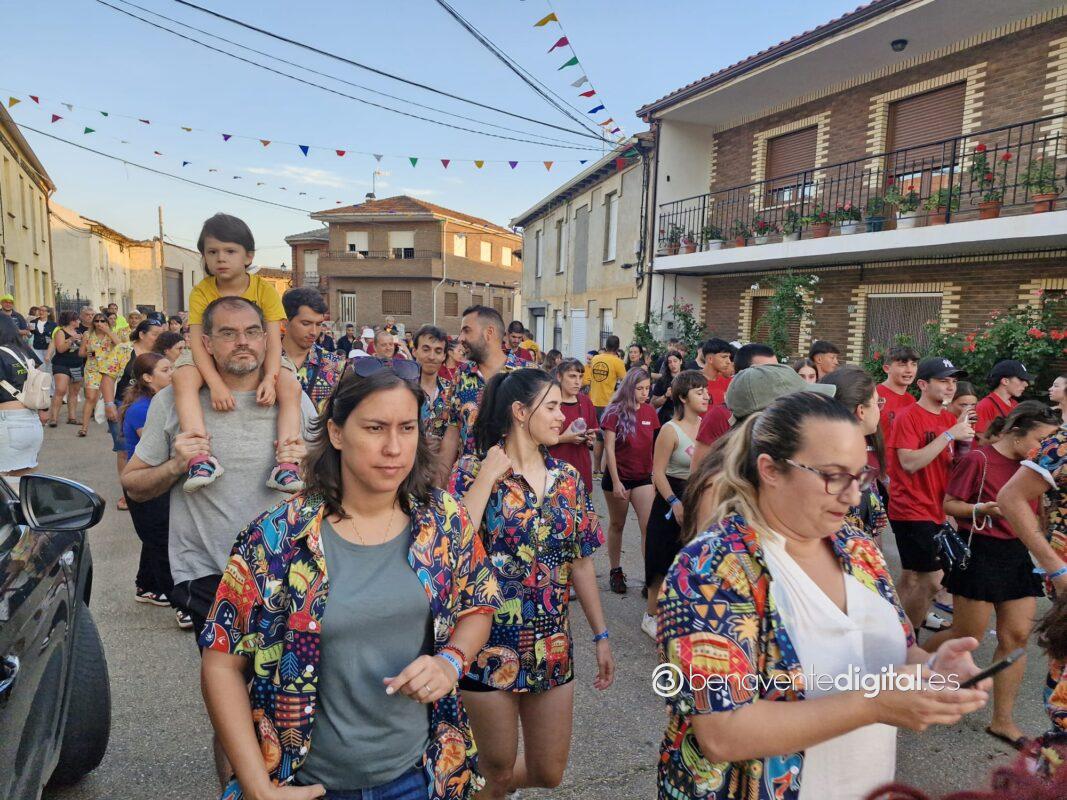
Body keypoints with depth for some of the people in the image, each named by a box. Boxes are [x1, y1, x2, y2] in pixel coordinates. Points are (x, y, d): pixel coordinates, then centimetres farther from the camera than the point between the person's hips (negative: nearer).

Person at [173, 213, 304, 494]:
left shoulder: (264, 289, -10)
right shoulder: (201, 291, -10)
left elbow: (273, 340, -16)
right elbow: (197, 341, -19)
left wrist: (270, 378, -34)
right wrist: (215, 383, -35)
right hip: (211, 358, 0)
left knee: (291, 388, -27)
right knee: (183, 377, -31)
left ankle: (285, 461, -32)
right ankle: (202, 456, -38)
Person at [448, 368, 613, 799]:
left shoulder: (568, 478, 3)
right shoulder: (472, 470, -10)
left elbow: (581, 562, 8)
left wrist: (601, 636, 9)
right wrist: (488, 476, -22)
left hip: (552, 645, 5)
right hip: (490, 644, -4)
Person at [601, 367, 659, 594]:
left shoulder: (649, 412, 1)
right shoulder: (614, 412, -10)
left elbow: (654, 445, 7)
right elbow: (609, 448, -11)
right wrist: (616, 482, -15)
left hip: (643, 477, 3)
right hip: (618, 477, -3)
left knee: (649, 526, -5)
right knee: (617, 525, 11)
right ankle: (616, 571, 25)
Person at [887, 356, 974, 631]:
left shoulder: (950, 419, 9)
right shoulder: (908, 416, -12)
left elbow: (952, 465, 15)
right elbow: (909, 463, -22)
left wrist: (964, 441, -4)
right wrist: (949, 435, -21)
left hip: (936, 510, 8)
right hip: (912, 510, -8)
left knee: (911, 578, 15)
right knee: (931, 580, -9)